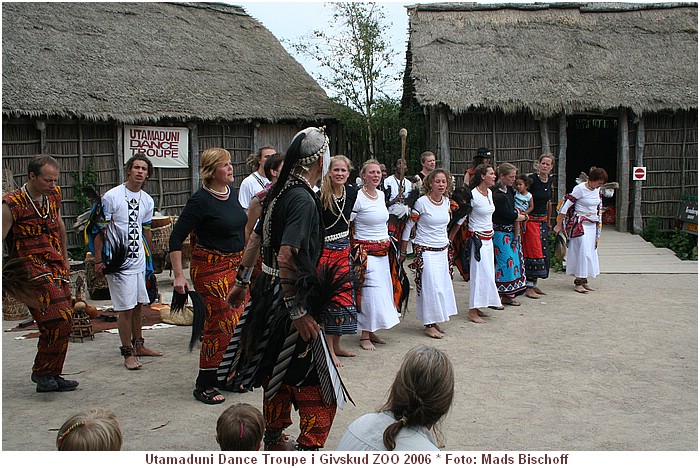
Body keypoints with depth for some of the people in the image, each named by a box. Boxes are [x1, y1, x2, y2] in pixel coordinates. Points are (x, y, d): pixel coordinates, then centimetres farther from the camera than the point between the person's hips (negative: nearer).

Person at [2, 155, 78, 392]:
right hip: (32, 268, -7)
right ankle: (41, 371, 1)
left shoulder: (54, 195, 10)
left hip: (57, 268, 7)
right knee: (59, 319, -18)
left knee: (62, 324, 8)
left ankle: (52, 376, 21)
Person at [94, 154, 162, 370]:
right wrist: (98, 260, -11)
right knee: (125, 308, -3)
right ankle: (128, 353, 7)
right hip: (119, 262, -6)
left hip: (139, 260, 6)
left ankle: (138, 345, 28)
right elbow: (100, 230, -9)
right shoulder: (111, 196, -10)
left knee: (139, 304, 14)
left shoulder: (147, 200, 9)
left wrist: (150, 258, 21)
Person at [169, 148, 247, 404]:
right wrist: (179, 275, -18)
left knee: (240, 319, 8)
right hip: (211, 267, -8)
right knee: (221, 323, -8)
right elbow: (176, 238, -15)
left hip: (236, 264, 8)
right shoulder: (200, 200, -16)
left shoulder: (231, 191, 7)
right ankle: (203, 386, 5)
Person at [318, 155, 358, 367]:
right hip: (324, 250, -6)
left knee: (344, 295, 10)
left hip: (344, 249, 6)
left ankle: (336, 345, 23)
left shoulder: (352, 192, 2)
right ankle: (329, 350, 6)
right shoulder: (320, 195, -16)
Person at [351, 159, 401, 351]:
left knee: (383, 290, 10)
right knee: (370, 291, -9)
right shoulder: (357, 197, -13)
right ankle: (364, 336, 2)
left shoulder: (381, 194, 9)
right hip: (365, 251, -8)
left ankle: (371, 330, 21)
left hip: (383, 251, 8)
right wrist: (354, 246, -11)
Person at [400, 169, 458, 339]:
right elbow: (408, 226, -7)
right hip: (426, 251, -6)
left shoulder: (447, 201, 5)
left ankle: (435, 320, 21)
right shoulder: (421, 202, -13)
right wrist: (403, 252, -5)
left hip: (443, 250, 6)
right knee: (431, 286, -6)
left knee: (442, 285, 9)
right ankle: (429, 325, 4)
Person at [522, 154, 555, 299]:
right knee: (533, 252, -9)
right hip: (531, 220, -7)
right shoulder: (532, 179, -13)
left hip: (543, 220, 7)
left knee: (543, 252, 9)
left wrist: (549, 221, 22)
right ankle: (529, 287, -4)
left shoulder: (550, 180, 8)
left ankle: (534, 284, 18)